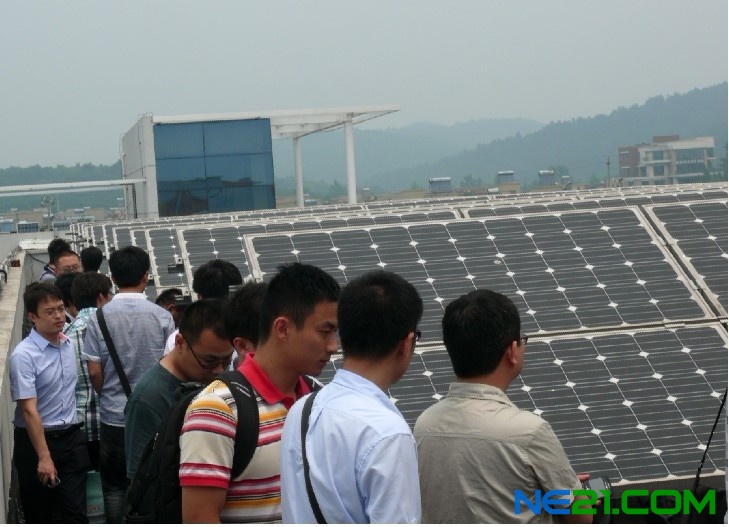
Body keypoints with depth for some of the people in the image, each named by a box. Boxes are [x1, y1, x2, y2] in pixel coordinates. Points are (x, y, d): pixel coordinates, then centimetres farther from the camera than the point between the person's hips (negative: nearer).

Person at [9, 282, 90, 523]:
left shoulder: (70, 344, 3)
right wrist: (44, 457, -23)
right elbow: (29, 410, -20)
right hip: (36, 439, -4)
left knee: (75, 512, 2)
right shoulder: (23, 355, -17)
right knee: (40, 515, 9)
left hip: (71, 439, 5)